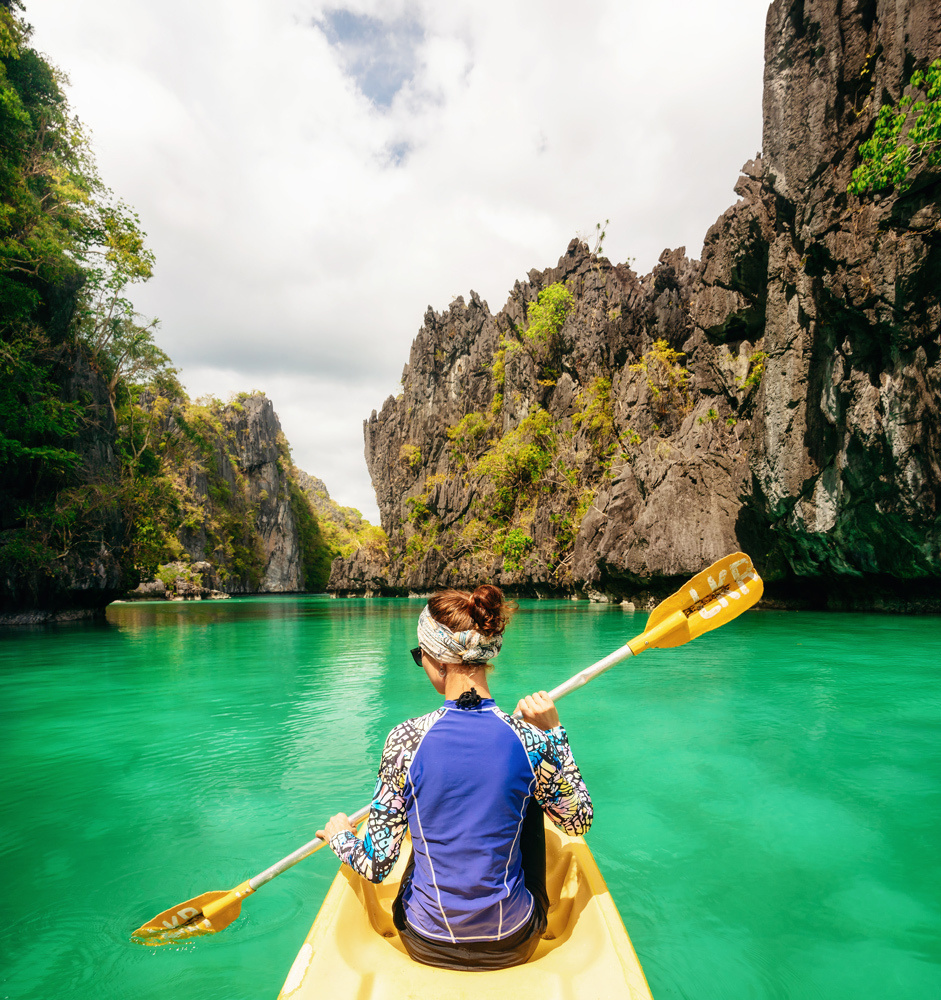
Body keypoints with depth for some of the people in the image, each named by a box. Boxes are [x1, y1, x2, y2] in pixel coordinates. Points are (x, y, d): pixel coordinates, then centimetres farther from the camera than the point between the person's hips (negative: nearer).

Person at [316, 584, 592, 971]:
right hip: (513, 946, 0)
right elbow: (580, 822, -1)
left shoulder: (406, 739, -22)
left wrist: (339, 836, 8)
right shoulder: (529, 738, -19)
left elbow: (376, 865, -13)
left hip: (427, 946, 0)